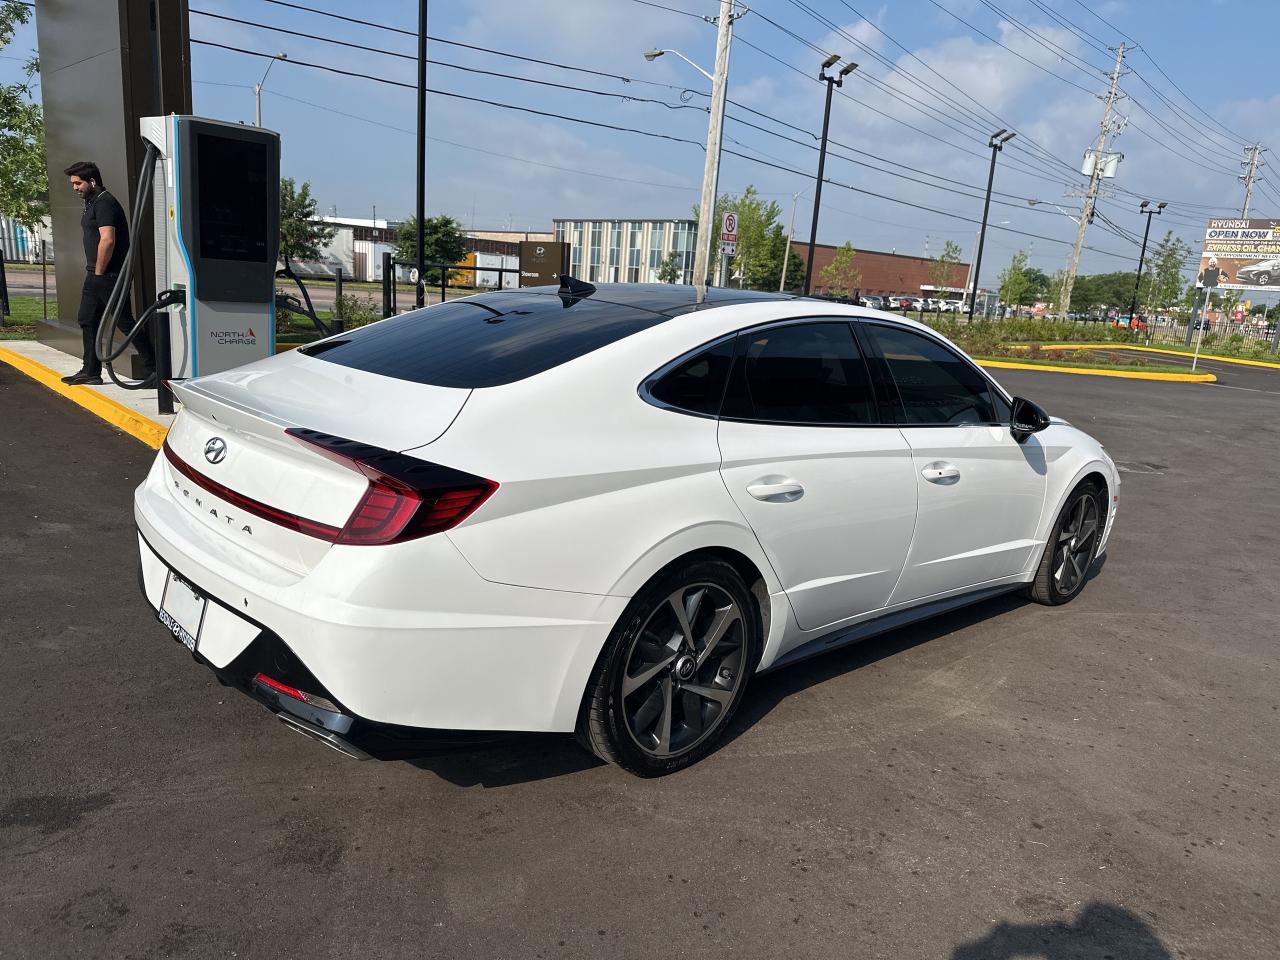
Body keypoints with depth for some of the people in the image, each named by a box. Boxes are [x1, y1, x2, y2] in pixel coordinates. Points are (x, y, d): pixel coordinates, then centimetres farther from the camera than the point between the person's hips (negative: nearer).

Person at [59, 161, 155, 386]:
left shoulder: (104, 203, -14)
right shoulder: (92, 203, 18)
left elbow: (108, 240, -24)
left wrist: (99, 272, -17)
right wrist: (94, 272, 16)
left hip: (110, 275, -11)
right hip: (95, 275, 11)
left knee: (124, 322, -7)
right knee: (87, 320, 11)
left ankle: (153, 369, 0)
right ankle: (90, 372, 17)